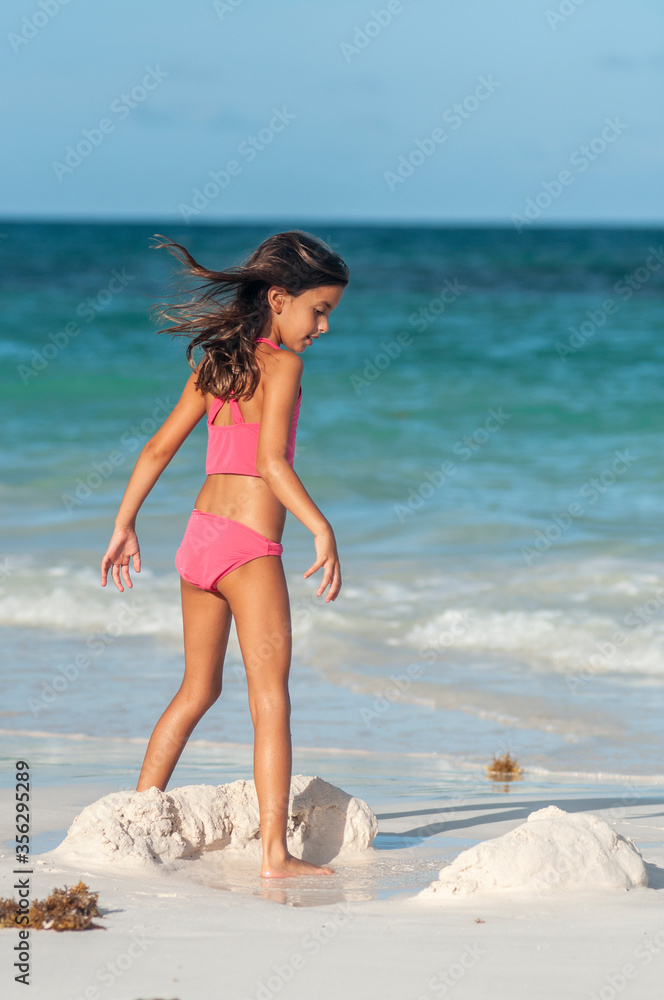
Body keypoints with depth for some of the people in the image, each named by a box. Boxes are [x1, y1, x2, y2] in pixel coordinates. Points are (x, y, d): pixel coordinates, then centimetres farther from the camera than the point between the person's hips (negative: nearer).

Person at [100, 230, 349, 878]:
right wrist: (321, 529, -23)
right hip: (249, 545, -8)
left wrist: (125, 525, 18)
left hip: (199, 534, 8)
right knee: (271, 699, -6)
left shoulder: (214, 362, 11)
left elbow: (159, 447, 13)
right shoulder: (281, 363, -10)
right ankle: (275, 853, -9)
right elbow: (272, 460, -21)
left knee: (197, 690, 20)